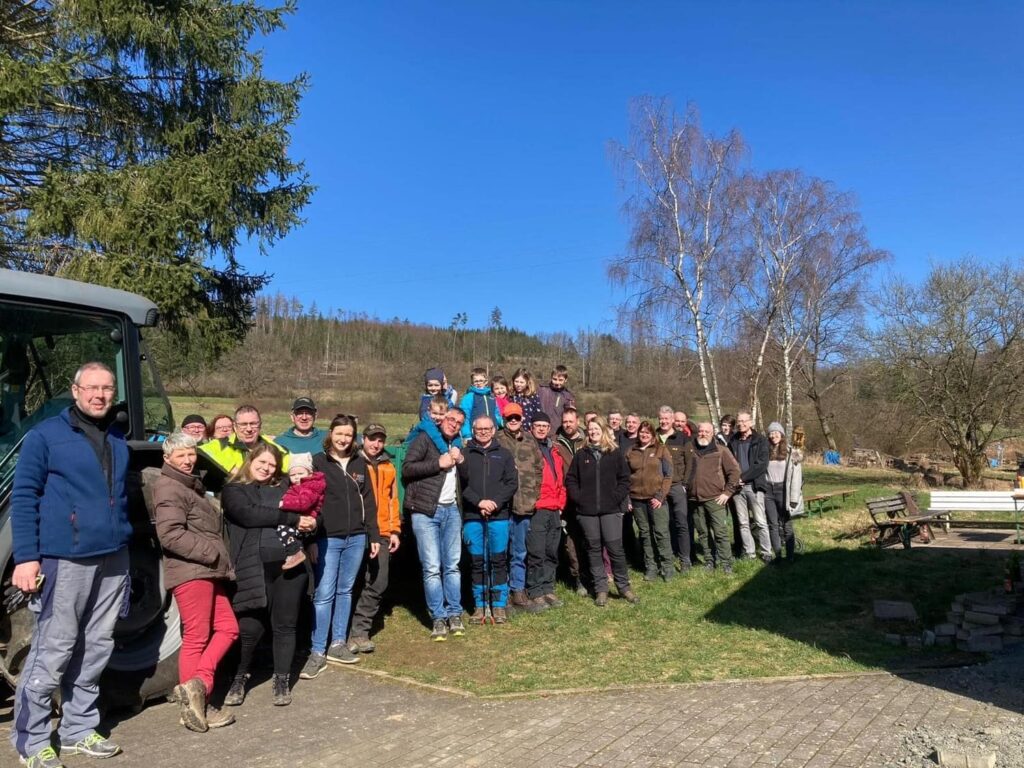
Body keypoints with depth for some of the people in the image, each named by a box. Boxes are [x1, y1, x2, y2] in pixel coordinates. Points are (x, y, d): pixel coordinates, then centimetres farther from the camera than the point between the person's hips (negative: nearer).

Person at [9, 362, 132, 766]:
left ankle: (78, 728, 25)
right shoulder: (45, 435, -4)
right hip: (64, 561, -6)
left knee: (95, 649, 12)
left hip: (113, 560, 6)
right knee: (52, 651, -1)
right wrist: (26, 557, -13)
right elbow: (23, 498, -6)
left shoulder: (119, 440, 13)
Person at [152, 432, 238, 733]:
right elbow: (171, 535, -21)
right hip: (190, 572, -10)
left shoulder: (192, 486, 22)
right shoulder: (169, 488, -10)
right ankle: (195, 694, 4)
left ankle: (197, 686, 2)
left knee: (227, 628, 6)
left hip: (207, 572, 10)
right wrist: (212, 552, -18)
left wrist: (218, 556, 17)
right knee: (196, 638, -3)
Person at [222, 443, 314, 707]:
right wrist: (293, 519, -12)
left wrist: (309, 523, -11)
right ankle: (239, 678, 25)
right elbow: (249, 515, -13)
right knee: (250, 627, 0)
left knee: (284, 625, 9)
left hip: (290, 565, 3)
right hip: (255, 569, -3)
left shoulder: (283, 489, 19)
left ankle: (282, 681, 23)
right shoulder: (234, 490, 6)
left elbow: (310, 515, 15)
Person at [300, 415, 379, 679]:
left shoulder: (359, 463, 10)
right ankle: (317, 652, 4)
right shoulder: (318, 462, -1)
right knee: (324, 594, -5)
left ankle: (338, 644, 23)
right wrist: (310, 536, -14)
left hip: (356, 538, 4)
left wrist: (373, 535, 9)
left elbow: (368, 501, 12)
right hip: (328, 538, -4)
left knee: (345, 591, 12)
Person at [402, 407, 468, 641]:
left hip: (451, 510, 5)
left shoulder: (457, 446, 19)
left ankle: (454, 614, 15)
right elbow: (406, 468, -11)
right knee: (432, 567, -4)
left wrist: (460, 461, 2)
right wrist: (438, 463, -13)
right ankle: (438, 618, 5)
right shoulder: (425, 439, 0)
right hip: (426, 511, -5)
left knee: (452, 565, 6)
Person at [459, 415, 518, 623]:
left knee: (499, 560, 3)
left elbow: (512, 483, 4)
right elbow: (460, 484, -2)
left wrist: (495, 502, -9)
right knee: (477, 562, 6)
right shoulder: (465, 454, 7)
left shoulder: (504, 454, 11)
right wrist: (479, 502, -13)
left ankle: (499, 605, 12)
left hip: (499, 515, 0)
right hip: (472, 516, 0)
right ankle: (479, 606, 15)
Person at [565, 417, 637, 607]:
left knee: (615, 548, -3)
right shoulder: (581, 454, 8)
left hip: (610, 510, -2)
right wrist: (578, 498, -4)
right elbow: (570, 479, 8)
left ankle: (623, 587, 13)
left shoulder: (615, 453, 5)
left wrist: (616, 498, -7)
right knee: (594, 550, 7)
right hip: (587, 511, 2)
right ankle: (601, 590, 15)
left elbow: (624, 479, 4)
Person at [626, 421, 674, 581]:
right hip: (637, 500, 3)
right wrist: (627, 499, 3)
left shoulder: (661, 450, 2)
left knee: (661, 532, -4)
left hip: (656, 499, -2)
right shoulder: (631, 452, 9)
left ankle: (667, 567, 5)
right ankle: (650, 567, 14)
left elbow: (668, 475, -2)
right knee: (645, 534, 7)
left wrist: (660, 496, -10)